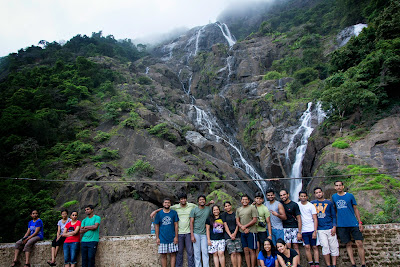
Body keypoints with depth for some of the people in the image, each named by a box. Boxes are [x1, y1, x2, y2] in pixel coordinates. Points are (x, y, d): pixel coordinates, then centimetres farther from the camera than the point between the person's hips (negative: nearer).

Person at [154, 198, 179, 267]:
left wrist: (176, 237, -3)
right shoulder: (159, 214, 1)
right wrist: (157, 238, 0)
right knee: (163, 255, 5)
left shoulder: (174, 213, 1)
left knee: (173, 254, 3)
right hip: (162, 239, 0)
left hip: (172, 238, 0)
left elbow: (176, 225, 2)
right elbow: (157, 226, 4)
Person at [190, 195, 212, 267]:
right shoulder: (194, 210, 0)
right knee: (197, 252, 3)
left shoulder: (208, 209, 7)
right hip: (196, 233, -1)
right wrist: (192, 235, -7)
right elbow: (191, 222, -2)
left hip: (204, 234, 1)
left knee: (205, 252, 1)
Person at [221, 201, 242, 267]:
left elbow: (237, 224, 9)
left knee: (238, 252, -4)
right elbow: (225, 225, 3)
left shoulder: (235, 214, 12)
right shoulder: (224, 215, 9)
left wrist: (235, 233, -6)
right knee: (233, 253, -9)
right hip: (228, 235, -1)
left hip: (237, 235, 2)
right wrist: (230, 235, -7)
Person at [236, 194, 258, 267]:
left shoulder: (252, 208, -2)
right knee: (246, 251, 8)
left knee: (252, 250, -3)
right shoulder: (238, 210, 14)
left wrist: (245, 226, -11)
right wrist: (243, 228, -6)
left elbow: (254, 220, -8)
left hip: (251, 232, -5)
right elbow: (237, 221, 11)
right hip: (242, 232, 5)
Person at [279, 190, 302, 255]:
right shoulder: (280, 204, 6)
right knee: (288, 247, -3)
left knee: (295, 247, -1)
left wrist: (299, 232, -8)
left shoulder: (294, 205, -3)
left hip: (294, 228, -2)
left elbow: (299, 218, -3)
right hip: (285, 228, 2)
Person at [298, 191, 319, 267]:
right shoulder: (297, 205, 5)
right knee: (307, 247, -1)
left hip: (312, 230, -1)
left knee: (315, 247, 2)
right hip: (303, 230, 2)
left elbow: (315, 219, -2)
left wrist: (315, 231, -10)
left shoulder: (311, 206, -1)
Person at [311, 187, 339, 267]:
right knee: (325, 246, -5)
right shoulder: (312, 203, 6)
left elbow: (334, 216, 6)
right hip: (320, 229, 0)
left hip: (330, 228, 1)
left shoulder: (329, 203, 6)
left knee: (334, 246, 0)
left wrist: (334, 227, -3)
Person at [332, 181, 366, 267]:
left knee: (359, 243, -5)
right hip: (341, 225, 2)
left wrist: (360, 222, -1)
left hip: (353, 223, -2)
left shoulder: (350, 196, 2)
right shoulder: (334, 197, 8)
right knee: (348, 244, 6)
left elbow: (355, 209, 5)